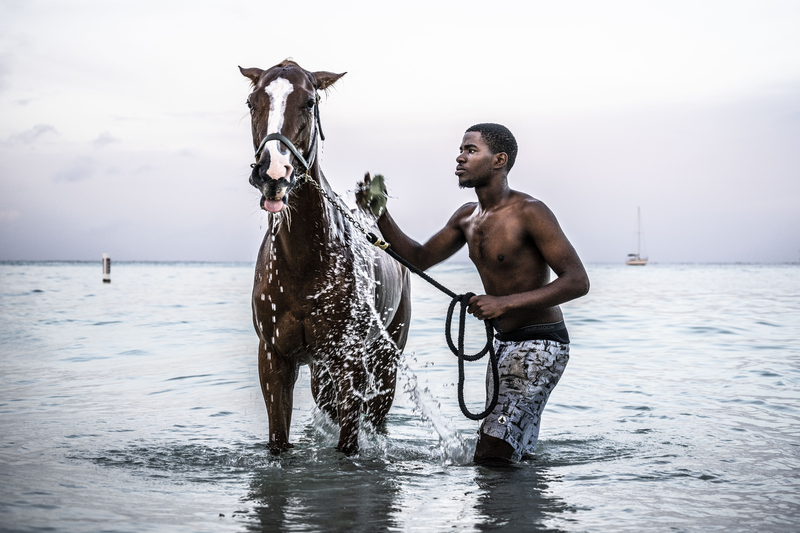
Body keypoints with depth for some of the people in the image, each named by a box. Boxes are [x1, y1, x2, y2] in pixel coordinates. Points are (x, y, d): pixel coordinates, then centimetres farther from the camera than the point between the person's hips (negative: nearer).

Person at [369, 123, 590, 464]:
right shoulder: (467, 218, 7)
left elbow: (578, 281, -23)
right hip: (503, 344, 9)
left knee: (492, 456, -15)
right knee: (518, 454, 18)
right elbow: (420, 259, 18)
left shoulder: (529, 212, -18)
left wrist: (505, 302, -29)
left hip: (540, 345, -8)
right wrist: (380, 215, 4)